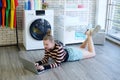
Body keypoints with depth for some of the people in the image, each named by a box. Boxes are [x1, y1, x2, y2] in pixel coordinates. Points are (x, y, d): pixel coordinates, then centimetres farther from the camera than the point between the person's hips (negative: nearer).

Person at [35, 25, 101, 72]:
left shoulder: (59, 48, -44)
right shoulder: (47, 48, -25)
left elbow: (57, 63, -40)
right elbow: (46, 59, -15)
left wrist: (44, 67, -51)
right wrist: (38, 63, -36)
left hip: (72, 53, -6)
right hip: (66, 50, 6)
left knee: (92, 53, 18)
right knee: (81, 48, 35)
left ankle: (90, 35, 26)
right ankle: (88, 36, 45)